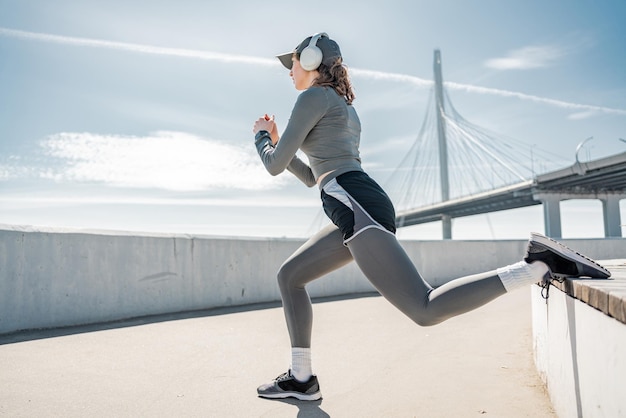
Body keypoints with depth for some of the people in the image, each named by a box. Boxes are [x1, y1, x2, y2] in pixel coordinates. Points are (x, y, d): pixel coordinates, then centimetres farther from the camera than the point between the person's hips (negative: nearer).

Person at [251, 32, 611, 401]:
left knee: (426, 309, -19)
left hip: (355, 207, -10)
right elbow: (313, 177, 34)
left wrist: (261, 137, 22)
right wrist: (276, 140, 37)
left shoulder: (315, 95, 3)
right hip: (360, 208, 10)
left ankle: (541, 264, -15)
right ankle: (301, 379, 19)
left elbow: (275, 164, 0)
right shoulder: (344, 110, 31)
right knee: (289, 275, 18)